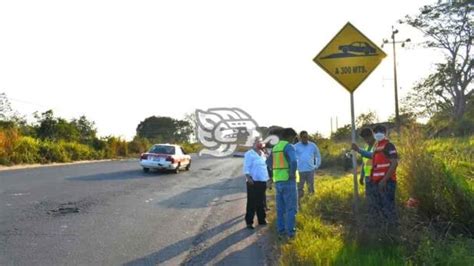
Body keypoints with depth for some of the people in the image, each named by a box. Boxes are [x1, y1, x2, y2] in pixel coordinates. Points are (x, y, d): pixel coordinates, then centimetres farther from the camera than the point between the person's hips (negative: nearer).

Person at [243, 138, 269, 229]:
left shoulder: (263, 154, 15)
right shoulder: (249, 154, -7)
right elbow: (246, 167, -12)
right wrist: (248, 178, -24)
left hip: (263, 181, 7)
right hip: (253, 181, -7)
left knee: (262, 202, 14)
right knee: (252, 202, -5)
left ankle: (262, 220, 24)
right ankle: (249, 222, -1)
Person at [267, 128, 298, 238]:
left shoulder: (276, 147, 13)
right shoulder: (289, 147, -14)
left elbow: (269, 162, 28)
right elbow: (294, 161, -31)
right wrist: (292, 174, -17)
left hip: (278, 181, 7)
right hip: (288, 181, -7)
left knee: (281, 208, 13)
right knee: (291, 208, 1)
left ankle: (281, 230, 16)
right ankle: (290, 231, 3)